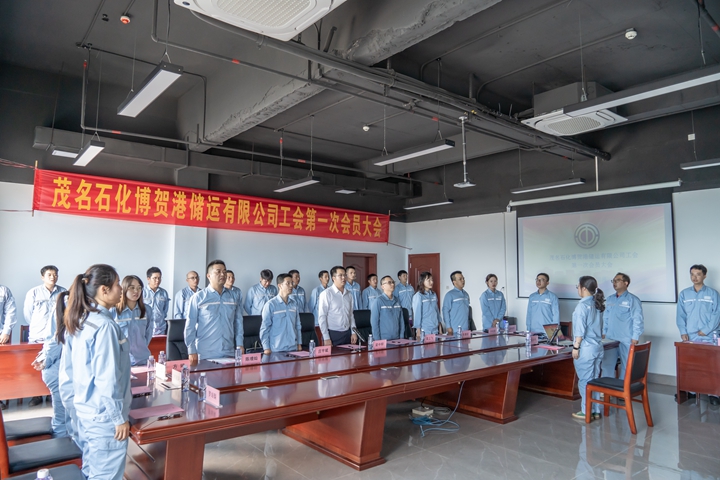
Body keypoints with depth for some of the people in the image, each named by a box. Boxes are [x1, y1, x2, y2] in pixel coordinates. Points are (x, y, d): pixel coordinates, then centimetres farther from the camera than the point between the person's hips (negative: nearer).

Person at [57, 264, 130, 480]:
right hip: (103, 415, -9)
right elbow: (107, 379, -22)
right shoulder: (104, 325, -23)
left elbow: (70, 368, 11)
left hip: (84, 409, 9)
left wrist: (77, 396, 21)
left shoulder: (77, 321, 4)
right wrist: (119, 417, -15)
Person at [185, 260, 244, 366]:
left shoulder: (233, 296, 7)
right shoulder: (198, 297, -3)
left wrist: (239, 344, 6)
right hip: (205, 355, -3)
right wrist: (191, 351, -5)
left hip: (229, 353, 3)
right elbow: (190, 325, -3)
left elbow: (238, 322, 10)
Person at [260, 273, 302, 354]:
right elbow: (264, 328, -7)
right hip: (276, 350, -4)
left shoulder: (294, 304, 7)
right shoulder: (270, 305, -7)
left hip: (293, 348, 4)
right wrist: (266, 348, -9)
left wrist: (299, 344, 10)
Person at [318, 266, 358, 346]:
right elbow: (322, 317, -11)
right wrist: (326, 338, -13)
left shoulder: (349, 294, 9)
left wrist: (353, 332, 8)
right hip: (332, 334, -5)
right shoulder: (326, 294, -9)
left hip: (347, 333, 5)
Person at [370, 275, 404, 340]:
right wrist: (377, 340, -12)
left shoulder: (397, 301, 8)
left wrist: (401, 337, 5)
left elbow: (401, 320, 10)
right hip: (383, 340, -5)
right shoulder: (378, 301, -8)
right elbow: (374, 322, -10)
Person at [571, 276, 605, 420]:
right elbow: (599, 327, 15)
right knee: (594, 380, 14)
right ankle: (596, 410, 21)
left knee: (585, 381, 2)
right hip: (597, 347, 8)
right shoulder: (597, 305, 9)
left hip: (586, 348, -8)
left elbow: (580, 329, -17)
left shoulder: (582, 305, -15)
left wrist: (576, 347, -13)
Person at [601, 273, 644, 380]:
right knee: (607, 365, 5)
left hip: (626, 340, -5)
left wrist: (635, 338, -13)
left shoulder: (632, 300, -6)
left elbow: (638, 320, -9)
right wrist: (603, 333, 13)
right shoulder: (609, 299, 13)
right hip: (610, 339, 5)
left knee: (626, 367, 5)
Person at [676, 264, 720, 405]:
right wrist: (683, 332, -7)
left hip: (707, 337, -2)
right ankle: (690, 391, 16)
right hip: (689, 337, 2)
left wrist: (706, 330, -12)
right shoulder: (684, 294, 7)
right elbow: (680, 315, 4)